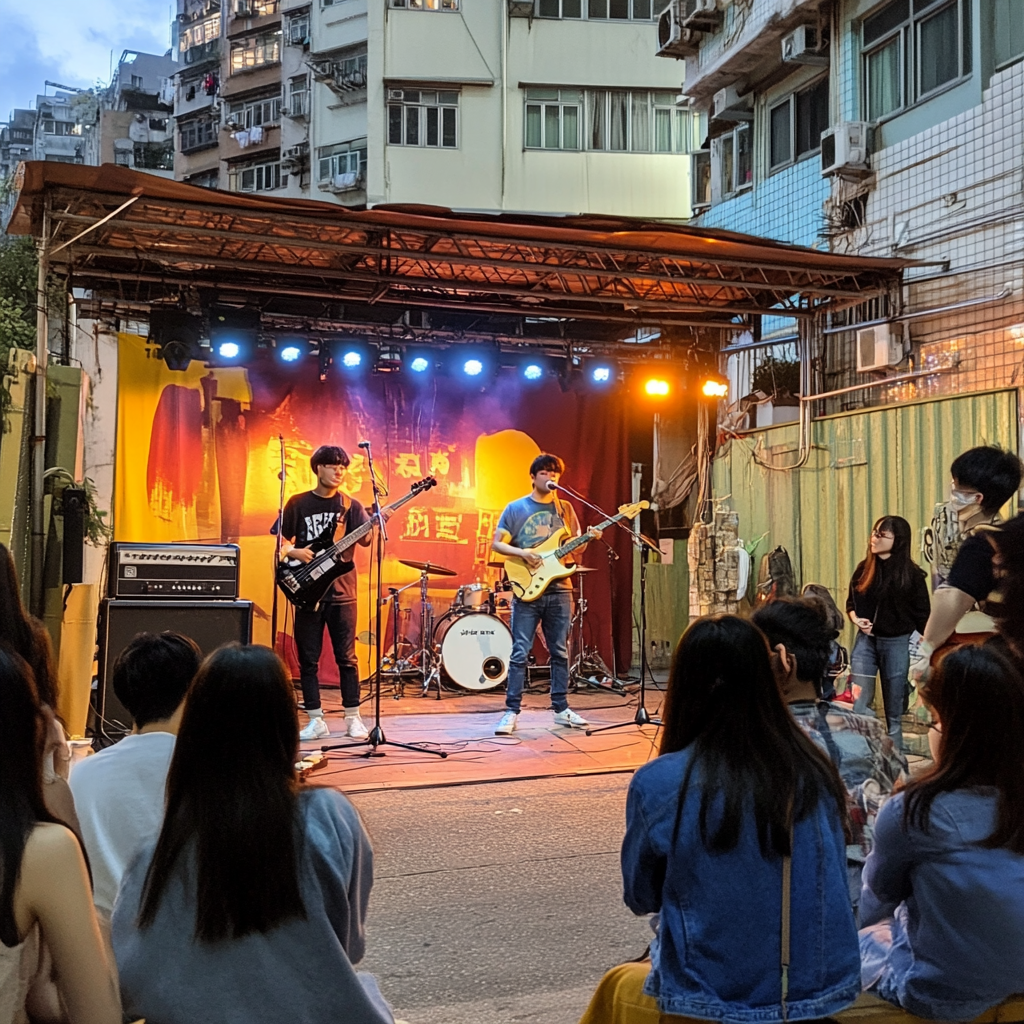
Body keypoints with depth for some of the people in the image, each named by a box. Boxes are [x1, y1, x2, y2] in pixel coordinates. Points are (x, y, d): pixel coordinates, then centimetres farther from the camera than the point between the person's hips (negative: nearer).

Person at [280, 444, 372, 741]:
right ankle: (316, 721, 12)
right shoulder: (298, 503, 6)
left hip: (341, 592, -1)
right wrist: (293, 552, -12)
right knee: (308, 659, 4)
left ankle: (353, 719, 10)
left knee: (347, 658, 2)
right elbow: (282, 540, 9)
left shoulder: (350, 505, 5)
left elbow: (365, 540, -8)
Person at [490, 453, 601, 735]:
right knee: (520, 653, -4)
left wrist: (589, 538, -7)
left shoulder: (565, 509, 12)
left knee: (560, 652, 9)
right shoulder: (515, 508, 2)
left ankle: (561, 709, 19)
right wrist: (521, 553, -16)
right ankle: (512, 712, 1)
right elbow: (496, 543, -1)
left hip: (559, 590, 4)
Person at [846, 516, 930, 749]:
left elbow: (923, 616, -5)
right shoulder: (864, 568, 2)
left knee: (893, 711, 7)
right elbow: (851, 603, 13)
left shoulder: (912, 574, -9)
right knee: (859, 705, -2)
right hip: (865, 641, 3)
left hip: (897, 644, -3)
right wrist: (856, 619, -9)